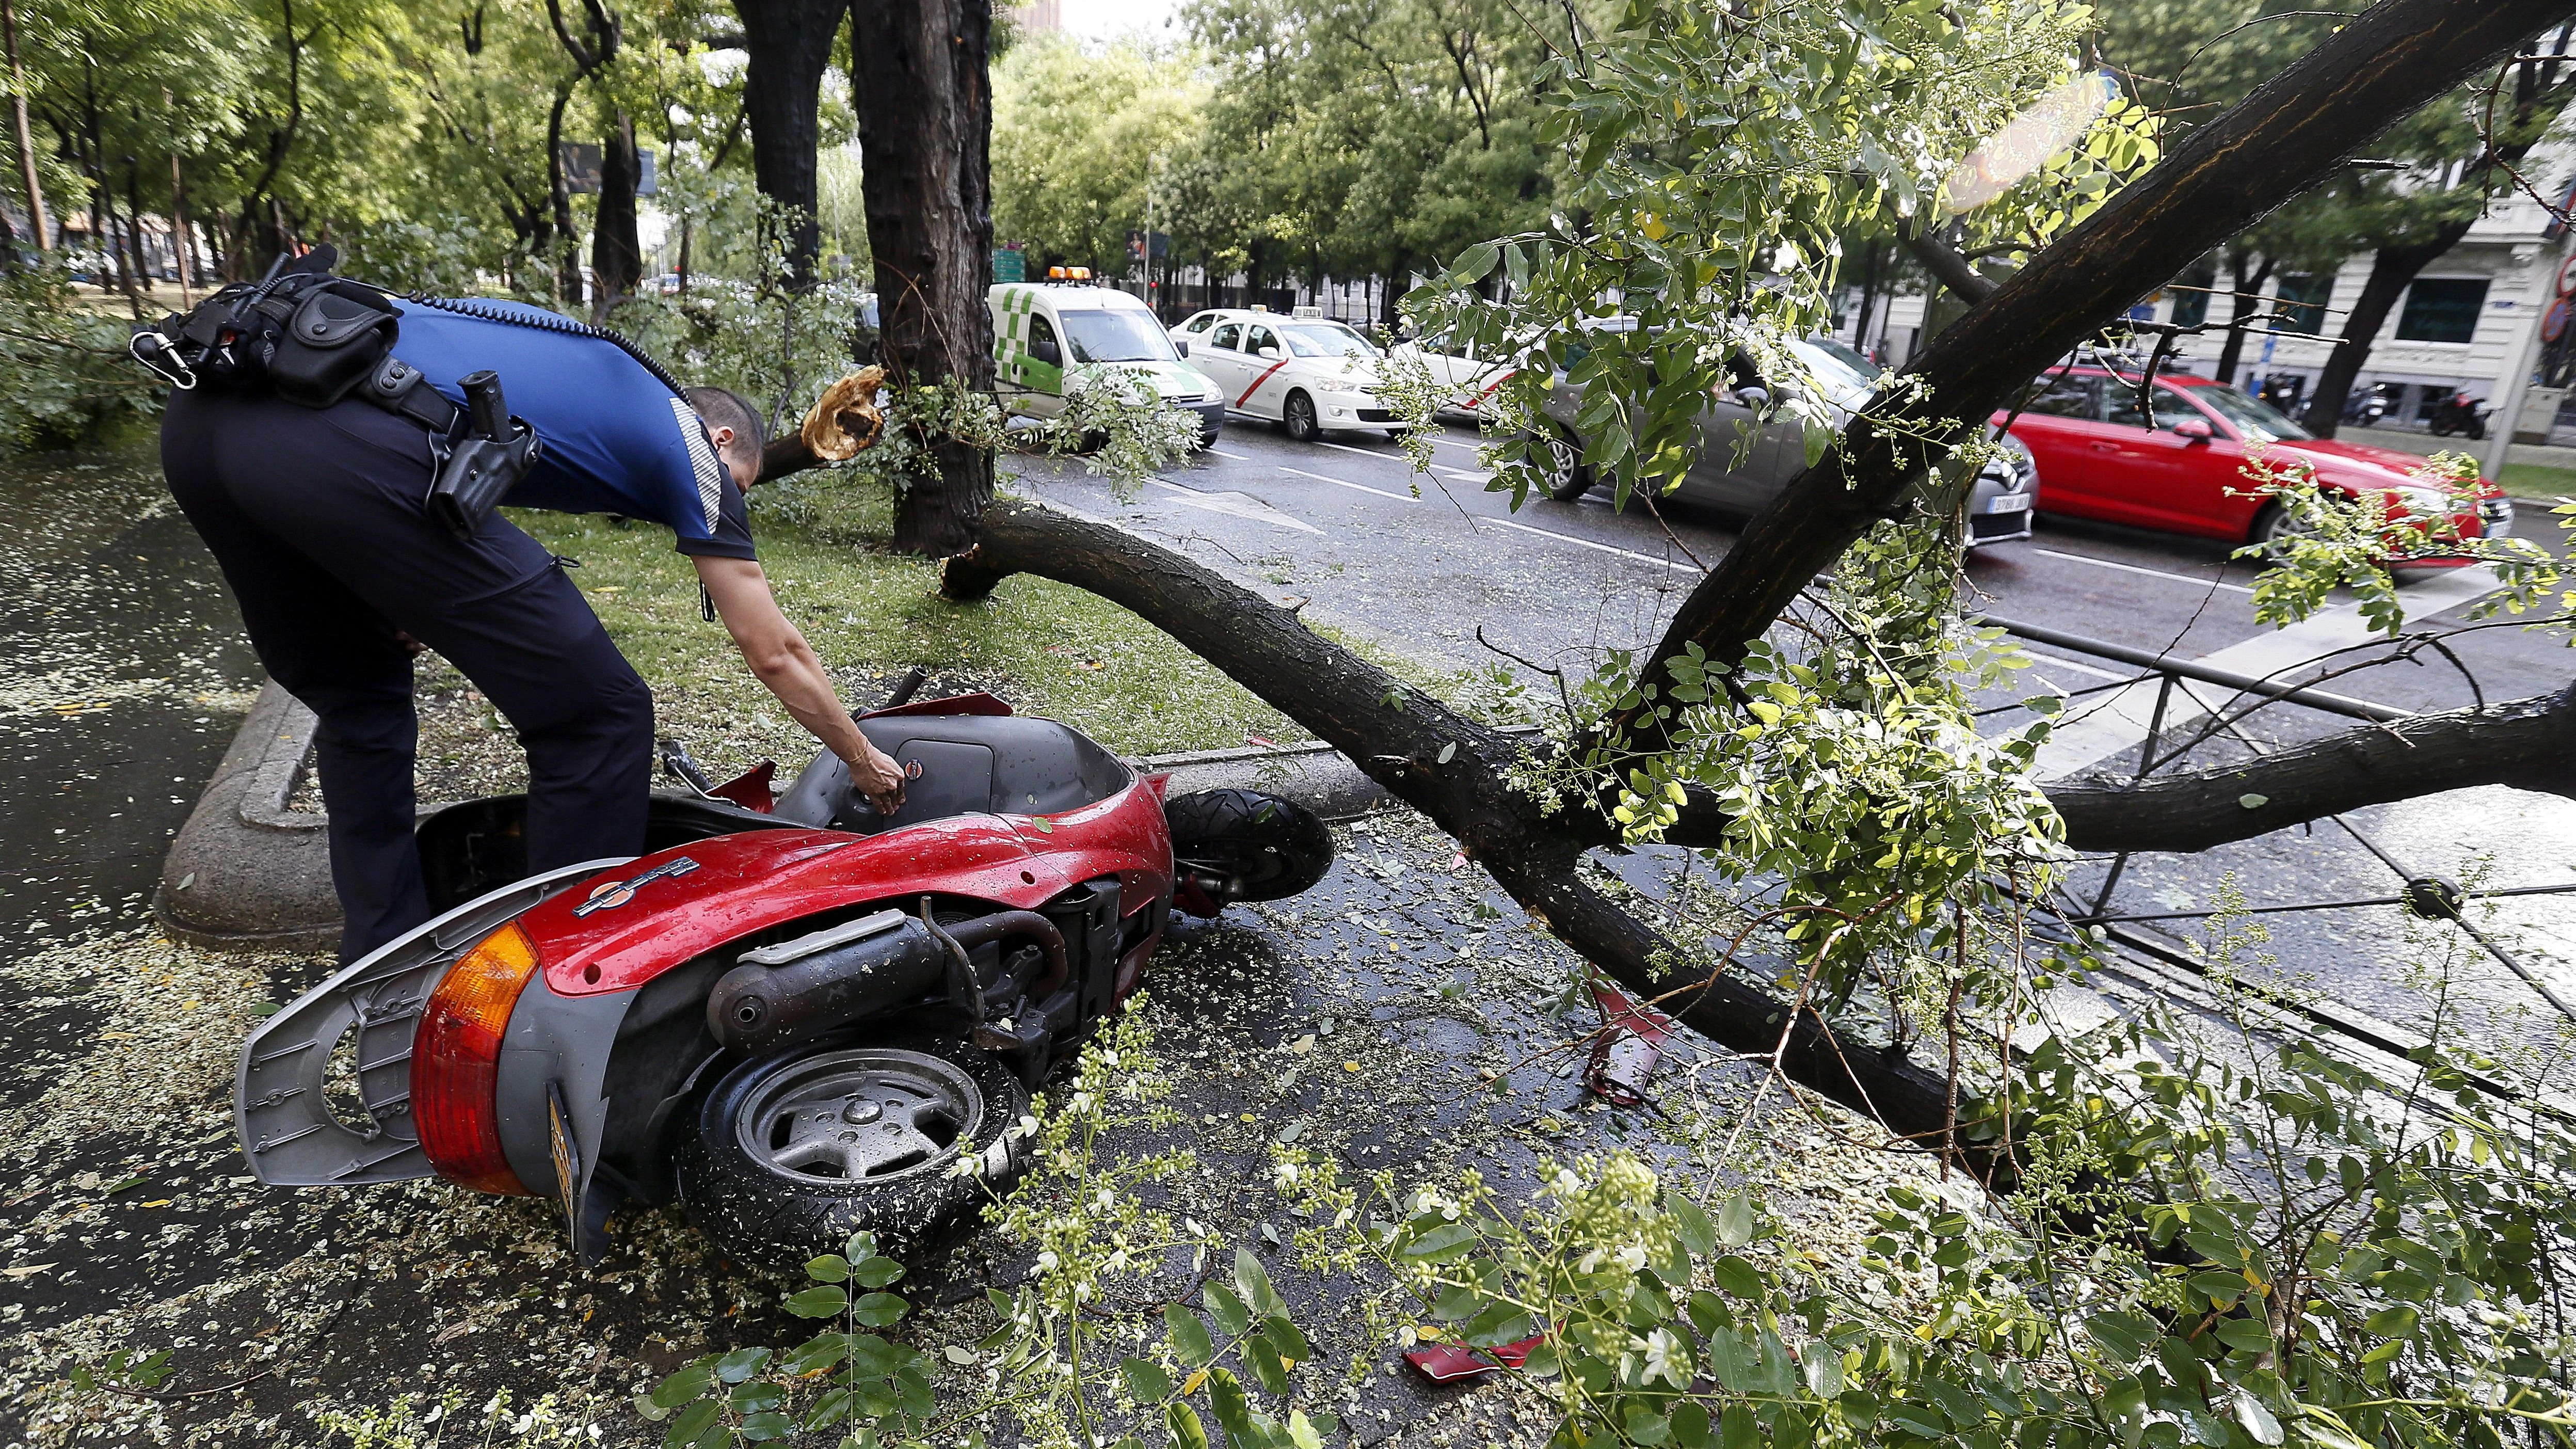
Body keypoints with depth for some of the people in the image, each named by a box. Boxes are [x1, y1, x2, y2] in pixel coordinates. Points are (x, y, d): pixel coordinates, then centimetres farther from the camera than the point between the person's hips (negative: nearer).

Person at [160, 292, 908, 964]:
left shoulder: (580, 363, 34)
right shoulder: (689, 442, 16)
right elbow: (775, 654, 18)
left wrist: (403, 592, 26)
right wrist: (863, 759, 31)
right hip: (347, 455, -9)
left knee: (357, 701, 29)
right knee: (600, 718, 5)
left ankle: (388, 962, 36)